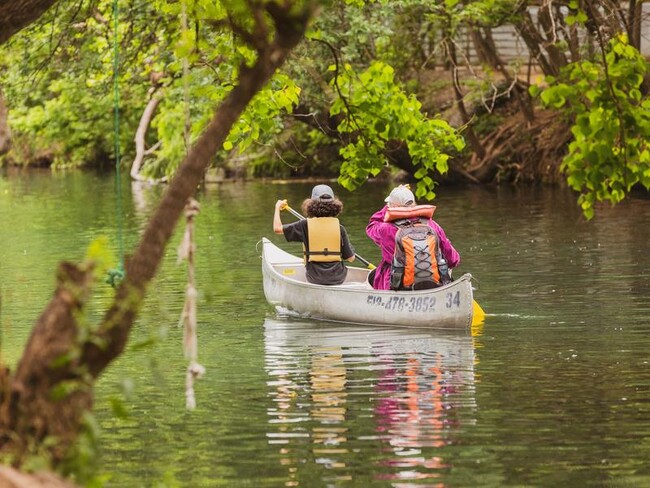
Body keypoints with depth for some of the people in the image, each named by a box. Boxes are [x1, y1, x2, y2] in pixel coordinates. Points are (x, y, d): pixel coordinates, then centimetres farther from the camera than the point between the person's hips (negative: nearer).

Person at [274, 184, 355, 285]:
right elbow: (351, 258, -3)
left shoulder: (306, 225, -10)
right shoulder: (340, 228, -6)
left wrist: (277, 208, 12)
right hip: (338, 279, 1)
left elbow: (277, 228, -5)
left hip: (315, 279, 0)